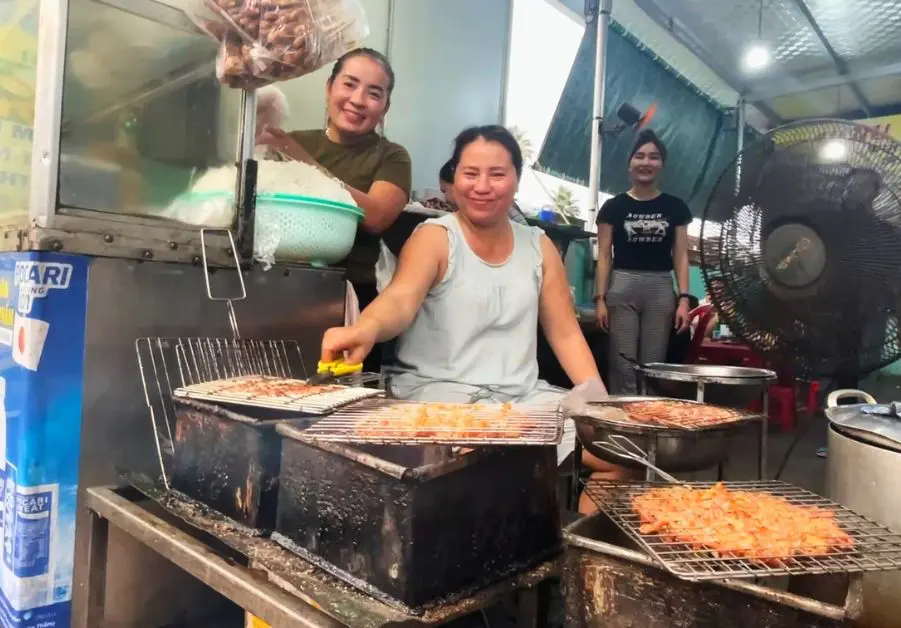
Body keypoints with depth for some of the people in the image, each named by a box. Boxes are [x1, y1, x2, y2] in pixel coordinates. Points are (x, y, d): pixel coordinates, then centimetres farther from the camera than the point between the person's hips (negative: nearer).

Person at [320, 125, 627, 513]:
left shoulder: (540, 246, 10)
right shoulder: (433, 238, -4)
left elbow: (566, 333, 9)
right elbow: (400, 299, -24)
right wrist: (365, 329, -48)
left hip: (524, 395, 5)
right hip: (438, 392, -5)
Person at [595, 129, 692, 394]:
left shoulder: (675, 207, 8)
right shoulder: (614, 207, 3)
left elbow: (680, 257, 8)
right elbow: (604, 257, 3)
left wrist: (684, 298, -1)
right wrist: (600, 298, -4)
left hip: (661, 289, 2)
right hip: (622, 287, -1)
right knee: (623, 367, -3)